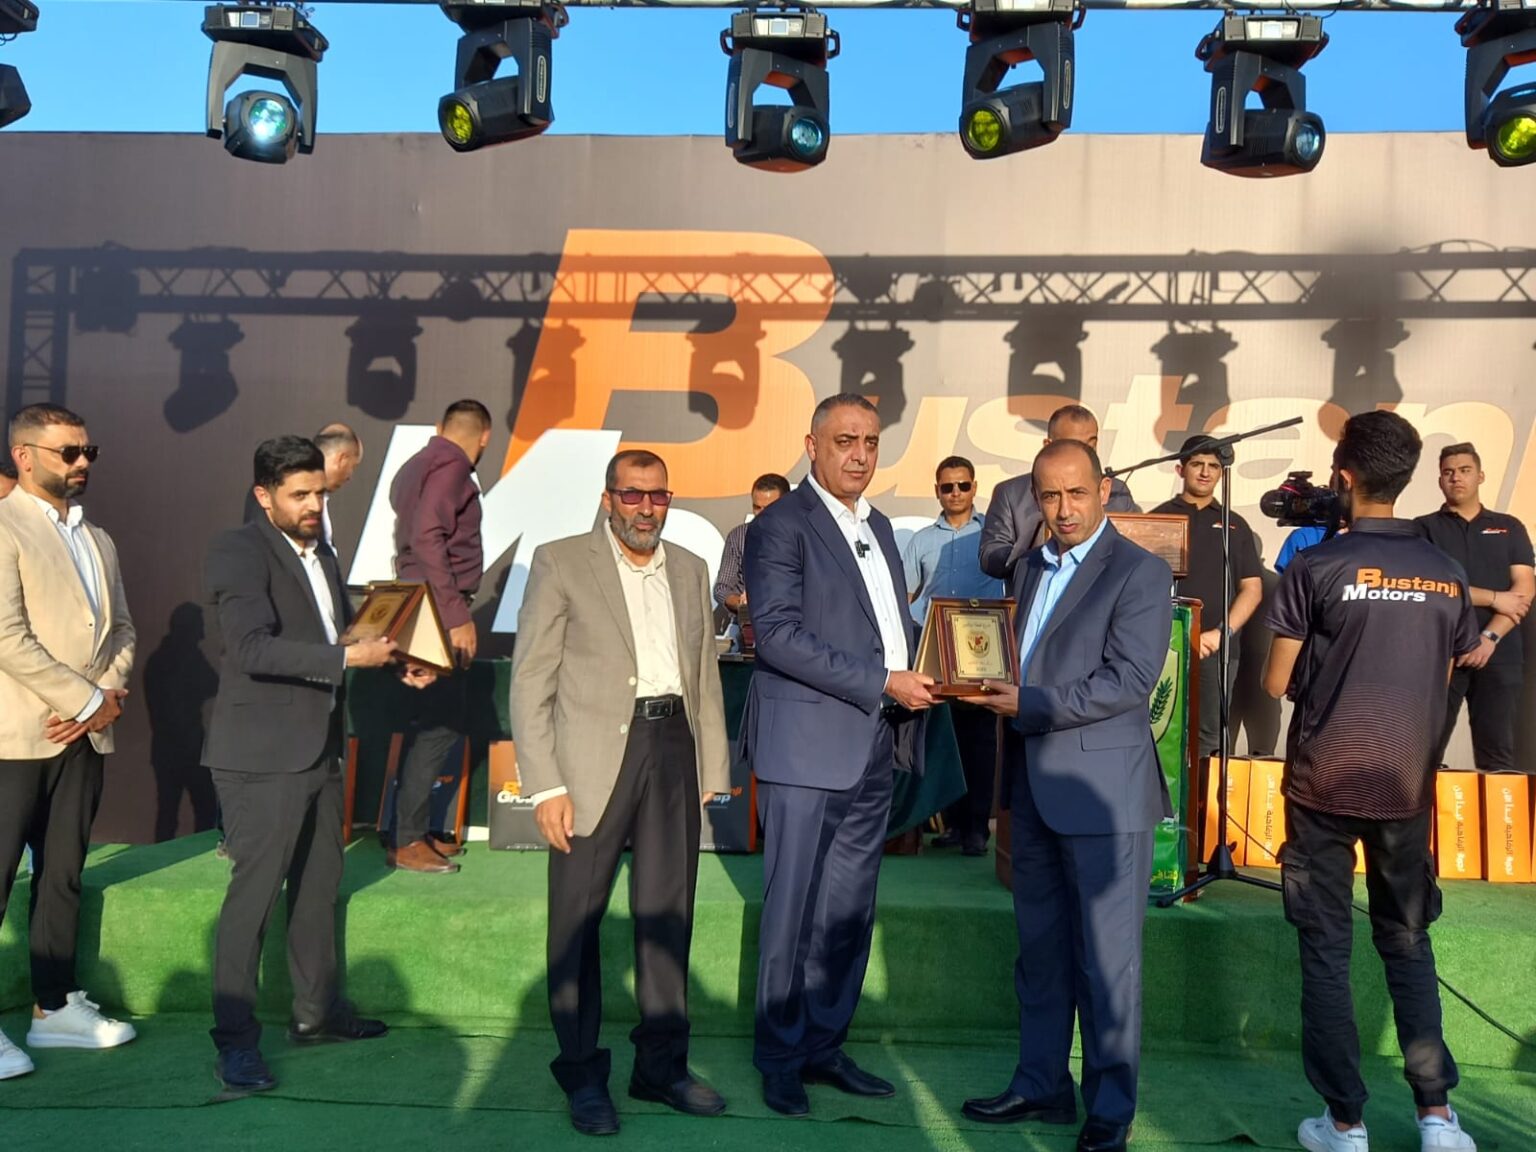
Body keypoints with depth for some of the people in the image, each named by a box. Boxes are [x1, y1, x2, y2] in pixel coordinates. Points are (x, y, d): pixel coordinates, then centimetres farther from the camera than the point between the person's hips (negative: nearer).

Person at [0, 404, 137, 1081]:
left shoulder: (97, 540, 15)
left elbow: (121, 629, 14)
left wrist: (106, 697, -3)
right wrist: (88, 700, -14)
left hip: (84, 735, 7)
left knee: (63, 875, 13)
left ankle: (55, 1006, 23)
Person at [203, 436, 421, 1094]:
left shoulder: (320, 550, 14)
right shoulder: (237, 551, -12)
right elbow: (253, 649, -24)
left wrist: (394, 657, 5)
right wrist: (349, 657, -28)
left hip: (320, 749, 9)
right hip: (263, 756, -9)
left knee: (319, 884, 17)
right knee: (254, 892, -3)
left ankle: (316, 1011, 31)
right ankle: (235, 1041, 8)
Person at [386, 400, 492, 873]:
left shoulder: (419, 465, 19)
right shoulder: (450, 467, -10)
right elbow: (428, 539, -22)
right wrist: (456, 616, -23)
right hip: (438, 611, -10)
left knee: (439, 721, 14)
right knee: (437, 724, -8)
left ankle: (415, 831, 21)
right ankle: (406, 842, -3)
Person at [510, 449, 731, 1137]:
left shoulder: (690, 570, 14)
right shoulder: (560, 563, -1)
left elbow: (706, 674, 15)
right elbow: (530, 680, -5)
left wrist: (713, 771, 8)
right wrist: (546, 785, -11)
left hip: (673, 747, 4)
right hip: (595, 754, -4)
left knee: (667, 914, 11)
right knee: (578, 918, 4)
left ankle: (662, 1065, 24)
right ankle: (582, 1073, 19)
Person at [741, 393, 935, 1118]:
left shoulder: (877, 526, 17)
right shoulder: (781, 525, -7)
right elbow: (776, 632, -17)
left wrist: (919, 678, 4)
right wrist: (882, 682, -18)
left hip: (873, 748, 7)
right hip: (807, 746, -7)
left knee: (849, 912, 13)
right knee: (794, 912, 3)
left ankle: (824, 1046, 26)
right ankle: (780, 1059, 18)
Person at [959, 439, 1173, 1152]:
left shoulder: (1140, 573, -8)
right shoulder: (1029, 570, 15)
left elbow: (1131, 680, -17)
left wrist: (1030, 705, -19)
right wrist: (991, 686, 3)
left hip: (1103, 790, -7)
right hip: (1034, 786, 7)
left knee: (1107, 958, 3)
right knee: (1040, 950, 16)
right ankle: (1041, 1085, 29)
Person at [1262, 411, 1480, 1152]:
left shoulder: (1316, 569, -12)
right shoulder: (1446, 575, 2)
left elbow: (1277, 684, -7)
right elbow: (1440, 683, 12)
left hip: (1324, 784, -4)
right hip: (1405, 785, 4)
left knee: (1326, 948, 6)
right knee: (1408, 942, 17)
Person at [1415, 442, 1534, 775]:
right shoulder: (1424, 528, 7)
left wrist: (1490, 637, -11)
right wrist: (1495, 599, -8)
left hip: (1499, 654, 2)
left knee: (1497, 755, 3)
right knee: (1426, 752, 0)